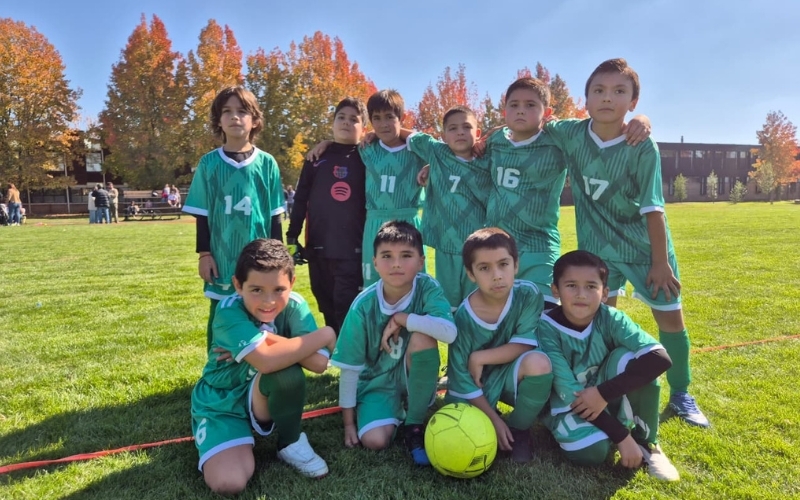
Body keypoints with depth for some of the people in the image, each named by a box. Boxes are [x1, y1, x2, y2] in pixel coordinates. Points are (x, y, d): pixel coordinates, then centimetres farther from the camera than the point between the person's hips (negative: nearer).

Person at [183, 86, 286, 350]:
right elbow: (202, 214, 4)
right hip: (222, 259, 0)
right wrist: (203, 253, 0)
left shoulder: (267, 163, 1)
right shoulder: (208, 164, 1)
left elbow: (275, 215, 4)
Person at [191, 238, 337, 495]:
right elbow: (267, 361, -42)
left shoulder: (294, 306, -17)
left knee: (288, 372, -32)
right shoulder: (229, 312, -27)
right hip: (221, 405, -2)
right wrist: (325, 334, -31)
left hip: (266, 400, 3)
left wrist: (269, 338, -30)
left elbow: (319, 362, -29)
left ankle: (291, 443, -4)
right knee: (229, 482, -25)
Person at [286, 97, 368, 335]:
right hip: (318, 246, 3)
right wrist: (292, 237, 5)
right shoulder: (317, 157, 9)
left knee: (348, 309, -4)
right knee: (328, 309, 12)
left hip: (353, 248, -2)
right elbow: (300, 200, 9)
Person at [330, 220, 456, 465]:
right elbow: (349, 367, -11)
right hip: (378, 382, 0)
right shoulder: (364, 305, -18)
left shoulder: (427, 288, -19)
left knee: (422, 337, -30)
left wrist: (400, 319, -29)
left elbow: (449, 332, -37)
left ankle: (415, 425, -13)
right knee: (374, 440, -25)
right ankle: (396, 412, 11)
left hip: (415, 378, 1)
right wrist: (348, 422, -7)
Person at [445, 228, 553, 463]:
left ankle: (519, 429, -6)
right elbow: (461, 375, -14)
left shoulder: (529, 295, -19)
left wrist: (479, 358, -21)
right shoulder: (464, 316, -19)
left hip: (511, 375, 1)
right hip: (479, 383, 0)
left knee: (538, 362, -33)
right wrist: (493, 419, -15)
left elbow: (524, 345, -17)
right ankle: (490, 416, 14)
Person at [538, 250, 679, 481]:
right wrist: (621, 436, -26)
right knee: (591, 451, -33)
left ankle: (647, 442, -7)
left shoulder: (611, 319, -16)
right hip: (567, 405, -2)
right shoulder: (547, 328, -22)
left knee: (628, 358, -26)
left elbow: (660, 358, -29)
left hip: (608, 399, 2)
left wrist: (604, 393, -34)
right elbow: (569, 392, -23)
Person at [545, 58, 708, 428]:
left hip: (645, 245, -1)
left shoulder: (643, 147, -19)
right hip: (597, 246, 2)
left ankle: (681, 395, 29)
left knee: (670, 317, 8)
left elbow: (653, 208, -16)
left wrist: (660, 261, -13)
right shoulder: (569, 134, -12)